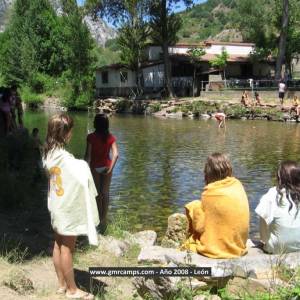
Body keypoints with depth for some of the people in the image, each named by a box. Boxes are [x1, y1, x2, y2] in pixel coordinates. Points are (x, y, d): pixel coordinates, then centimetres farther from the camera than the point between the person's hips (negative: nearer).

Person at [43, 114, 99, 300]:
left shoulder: (48, 154, 0)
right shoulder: (65, 158, -25)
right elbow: (84, 179, -29)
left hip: (56, 206, 8)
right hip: (68, 208, -8)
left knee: (59, 246, 17)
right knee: (67, 249, 4)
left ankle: (62, 284, 30)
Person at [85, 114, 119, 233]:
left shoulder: (91, 137, -13)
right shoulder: (110, 137, -5)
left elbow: (88, 154, -17)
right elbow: (116, 154, -14)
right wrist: (110, 168, -10)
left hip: (95, 167, -2)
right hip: (106, 167, 2)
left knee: (97, 194, 10)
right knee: (105, 193, 14)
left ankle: (100, 218, 16)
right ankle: (104, 219, 19)